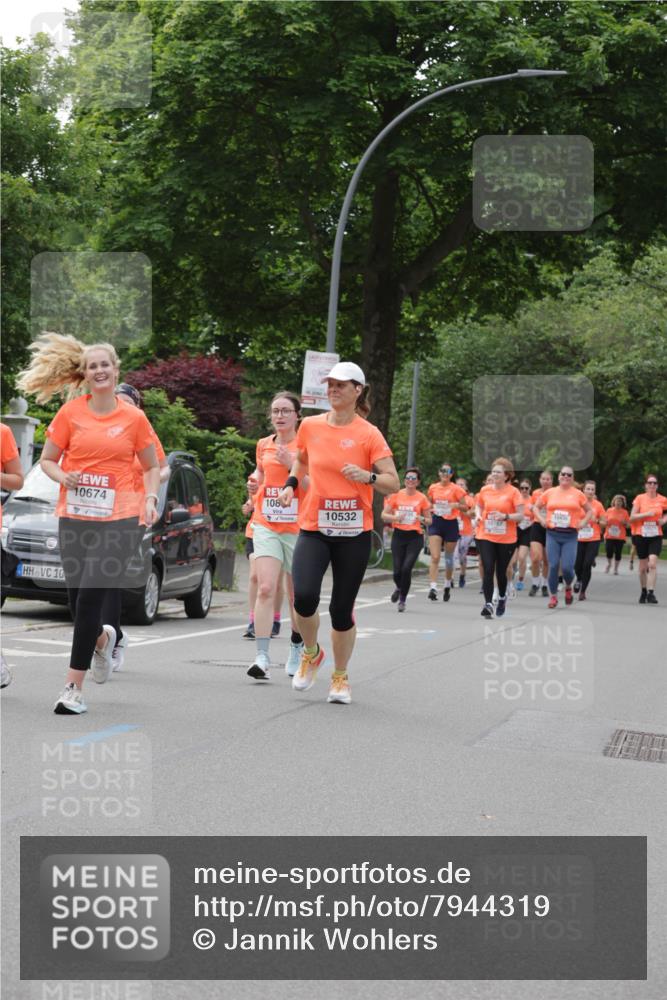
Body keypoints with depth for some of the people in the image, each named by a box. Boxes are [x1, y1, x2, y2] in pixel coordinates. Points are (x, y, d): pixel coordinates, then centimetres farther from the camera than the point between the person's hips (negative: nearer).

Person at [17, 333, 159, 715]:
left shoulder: (134, 418, 3)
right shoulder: (70, 413, 4)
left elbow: (152, 467, 14)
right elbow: (47, 460, 10)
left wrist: (150, 500, -3)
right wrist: (63, 477, -12)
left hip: (120, 521, -2)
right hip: (75, 519, 2)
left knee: (90, 598, -12)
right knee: (79, 601, 6)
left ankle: (74, 687, -6)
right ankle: (103, 639, 42)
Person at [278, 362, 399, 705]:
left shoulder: (369, 434, -5)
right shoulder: (310, 426, 4)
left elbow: (393, 483, -6)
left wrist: (368, 477, -24)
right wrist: (291, 482, 8)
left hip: (354, 532, -1)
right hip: (314, 528, 2)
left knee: (342, 609, 3)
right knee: (304, 597, -19)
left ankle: (340, 677, 25)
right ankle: (311, 653, 12)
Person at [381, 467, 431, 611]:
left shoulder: (422, 498, 3)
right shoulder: (396, 495, 4)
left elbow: (429, 520, 10)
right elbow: (384, 515, 5)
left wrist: (422, 519, -12)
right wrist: (395, 517, -14)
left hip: (415, 536, -1)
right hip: (398, 535, 1)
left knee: (406, 568, -14)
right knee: (397, 570, -4)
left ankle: (402, 600, 6)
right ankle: (398, 587, 34)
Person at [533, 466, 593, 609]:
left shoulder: (577, 494, 4)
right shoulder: (550, 493, 7)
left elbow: (589, 510, 14)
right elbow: (536, 507, 18)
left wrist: (583, 523, 1)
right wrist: (542, 519, 4)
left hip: (570, 535, -1)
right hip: (552, 534, 1)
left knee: (567, 567, -9)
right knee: (553, 566, -3)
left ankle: (568, 587, 23)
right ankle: (553, 596, 11)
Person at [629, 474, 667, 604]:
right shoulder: (640, 498, -2)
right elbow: (631, 518, -5)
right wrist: (646, 514, -18)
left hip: (655, 536, 0)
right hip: (641, 535, 0)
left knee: (652, 564, -17)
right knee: (643, 566, 9)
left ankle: (651, 593, -17)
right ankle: (643, 592, 27)